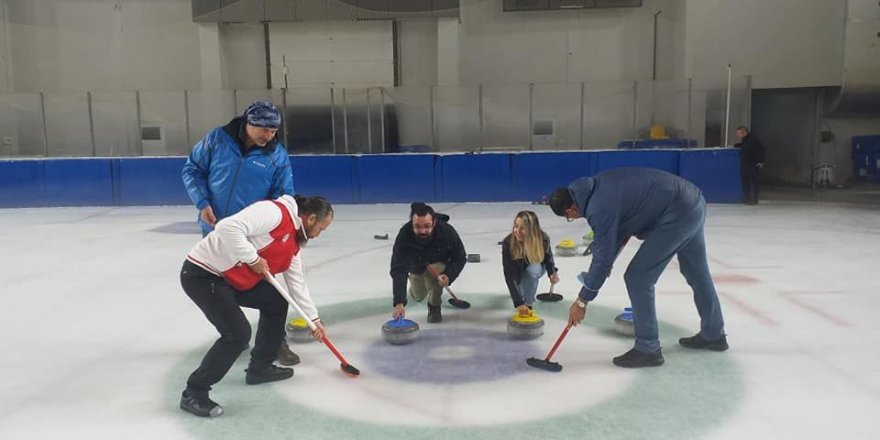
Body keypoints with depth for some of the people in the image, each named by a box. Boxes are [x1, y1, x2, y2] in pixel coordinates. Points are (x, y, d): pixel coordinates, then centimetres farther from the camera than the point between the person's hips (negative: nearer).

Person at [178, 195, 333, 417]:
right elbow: (229, 227, -32)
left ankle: (260, 367, 26)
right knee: (238, 333, -16)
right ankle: (193, 394, -1)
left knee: (276, 301, 15)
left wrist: (313, 318, 22)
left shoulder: (293, 241, 12)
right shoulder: (274, 212, -20)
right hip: (202, 274, -10)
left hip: (229, 279, 10)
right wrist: (254, 259, -22)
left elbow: (297, 281, 20)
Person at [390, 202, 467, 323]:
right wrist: (399, 303, -57)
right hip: (416, 267, 1)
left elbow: (460, 258, -20)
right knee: (418, 297, 17)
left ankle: (434, 306, -8)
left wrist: (449, 276, -40)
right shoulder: (404, 235, -40)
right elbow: (398, 270, -46)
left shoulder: (447, 231, -38)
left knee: (434, 270, -34)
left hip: (439, 264, -1)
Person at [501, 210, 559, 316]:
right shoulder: (508, 243, -36)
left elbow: (548, 256, -7)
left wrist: (552, 272, -25)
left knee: (532, 269, -32)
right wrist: (518, 303, -45)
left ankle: (528, 304, -16)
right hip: (518, 270, 2)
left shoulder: (543, 238, -32)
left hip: (537, 266, -2)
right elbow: (509, 275, -37)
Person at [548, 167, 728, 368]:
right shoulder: (597, 184, 6)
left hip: (677, 214, -10)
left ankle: (647, 349, 6)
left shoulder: (599, 208, -20)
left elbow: (602, 259, -16)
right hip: (694, 201, 10)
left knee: (637, 278, -4)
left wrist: (582, 301, -6)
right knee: (697, 273, 24)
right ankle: (714, 335, 43)